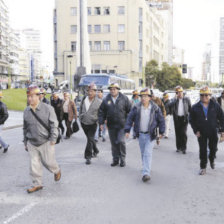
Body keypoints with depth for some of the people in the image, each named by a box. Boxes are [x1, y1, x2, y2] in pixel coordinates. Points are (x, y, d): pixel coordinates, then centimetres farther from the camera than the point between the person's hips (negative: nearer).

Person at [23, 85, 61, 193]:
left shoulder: (48, 108, -10)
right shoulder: (26, 111, 4)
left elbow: (54, 125, -8)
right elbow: (25, 128, 14)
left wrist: (53, 139, -14)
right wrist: (26, 142, 16)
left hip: (46, 142, -4)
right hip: (32, 143, 4)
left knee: (48, 161, 4)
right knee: (34, 164, 3)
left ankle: (57, 171, 36)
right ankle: (37, 184, 17)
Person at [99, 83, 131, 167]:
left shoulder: (124, 99, 0)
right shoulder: (106, 100, 6)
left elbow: (130, 111, 3)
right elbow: (101, 112, 8)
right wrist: (101, 123, 1)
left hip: (122, 125, -3)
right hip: (111, 125, 3)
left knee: (121, 141, -11)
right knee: (114, 143, 8)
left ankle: (122, 159, 7)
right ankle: (115, 159, 20)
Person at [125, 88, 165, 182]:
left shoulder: (155, 108, -6)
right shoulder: (136, 108, -4)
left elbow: (161, 120, 3)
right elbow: (130, 118, 2)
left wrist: (161, 132, 1)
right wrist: (127, 130, -3)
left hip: (150, 135, -3)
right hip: (140, 134, 3)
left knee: (148, 154, -12)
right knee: (143, 153, 16)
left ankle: (146, 173, -17)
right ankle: (146, 168, 36)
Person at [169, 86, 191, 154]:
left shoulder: (186, 99, 4)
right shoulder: (174, 100, 4)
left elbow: (190, 108, 9)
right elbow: (170, 105, -16)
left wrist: (189, 115, 2)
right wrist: (176, 98, -19)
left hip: (184, 118, -2)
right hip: (177, 118, 2)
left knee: (183, 133, -10)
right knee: (178, 133, 8)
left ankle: (183, 148, -4)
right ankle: (178, 147, 19)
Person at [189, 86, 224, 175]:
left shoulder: (215, 105, -3)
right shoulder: (195, 107, -2)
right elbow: (192, 120, 4)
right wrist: (196, 131, -6)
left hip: (213, 132, 1)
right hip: (201, 133, 0)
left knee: (213, 148, 14)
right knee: (203, 150, 3)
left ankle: (212, 160, 44)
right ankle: (203, 167, 15)